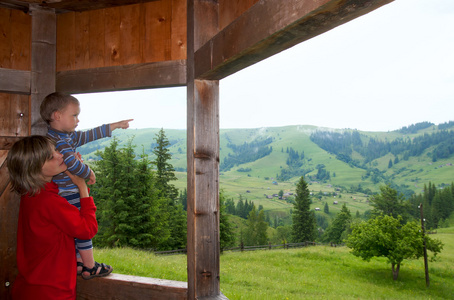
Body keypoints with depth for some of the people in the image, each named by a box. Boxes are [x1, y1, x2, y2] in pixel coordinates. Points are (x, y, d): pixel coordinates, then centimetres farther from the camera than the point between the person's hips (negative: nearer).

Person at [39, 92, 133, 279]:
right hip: (69, 195, -10)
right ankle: (90, 268, 10)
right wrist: (89, 173, -13)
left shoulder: (69, 136, 11)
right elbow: (73, 165, -33)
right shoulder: (59, 142, -22)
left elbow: (89, 135, 20)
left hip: (70, 194, 10)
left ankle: (79, 263, 28)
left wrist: (116, 125, 24)